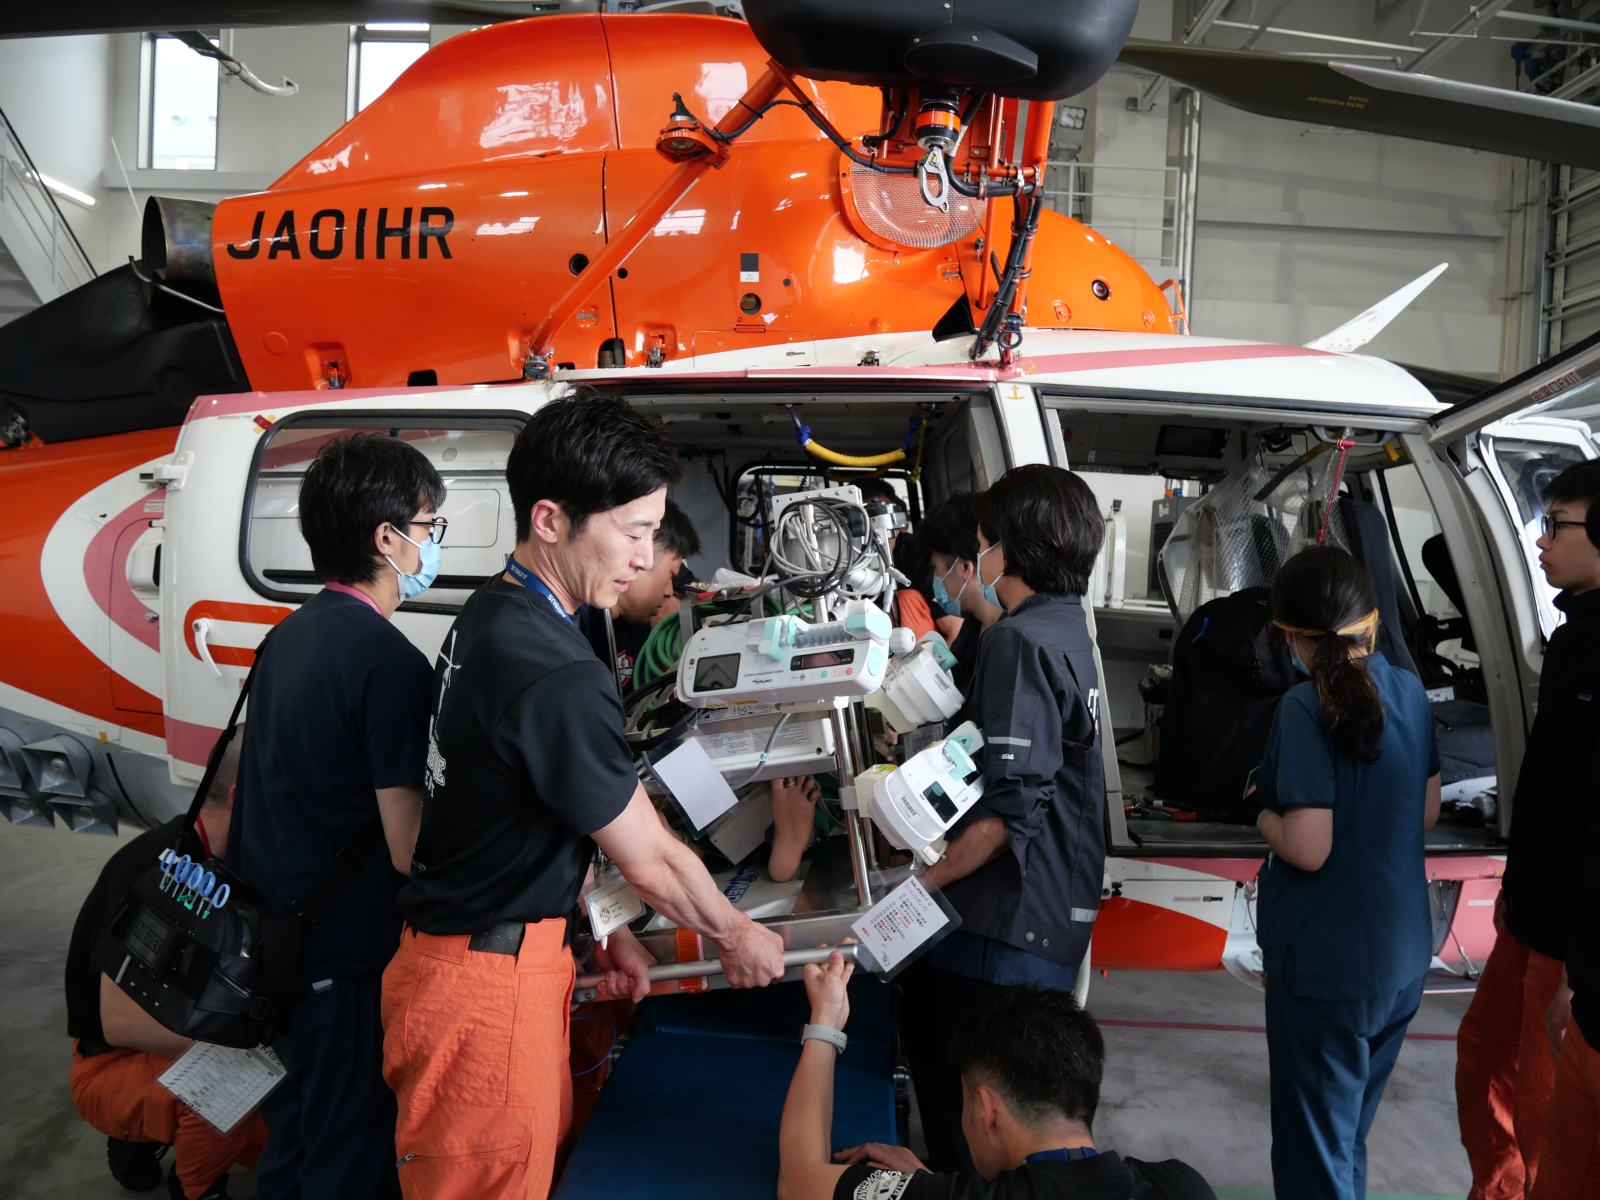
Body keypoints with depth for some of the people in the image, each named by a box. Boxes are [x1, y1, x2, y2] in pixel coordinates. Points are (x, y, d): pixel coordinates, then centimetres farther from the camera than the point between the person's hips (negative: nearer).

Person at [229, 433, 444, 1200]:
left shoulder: (291, 634, 5)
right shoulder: (389, 662, -22)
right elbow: (410, 850, -23)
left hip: (269, 941, 8)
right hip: (345, 960, -8)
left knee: (293, 1137, 24)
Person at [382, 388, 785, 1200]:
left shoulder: (490, 617, 5)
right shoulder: (553, 672, -26)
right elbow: (650, 859, -15)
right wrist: (736, 936, 2)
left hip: (503, 952, 9)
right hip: (488, 988, -9)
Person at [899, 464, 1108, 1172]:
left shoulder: (1021, 640, -17)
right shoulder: (1068, 628, 13)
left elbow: (1013, 803, -23)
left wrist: (919, 882, -18)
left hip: (1004, 928, -10)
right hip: (1057, 920, 10)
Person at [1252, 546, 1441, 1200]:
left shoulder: (1307, 709, -22)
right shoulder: (1410, 691, -1)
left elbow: (1307, 849, -23)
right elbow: (1426, 812, 9)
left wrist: (1263, 808, -5)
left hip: (1326, 962, -7)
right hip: (1404, 954, 7)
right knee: (1350, 1131, 25)